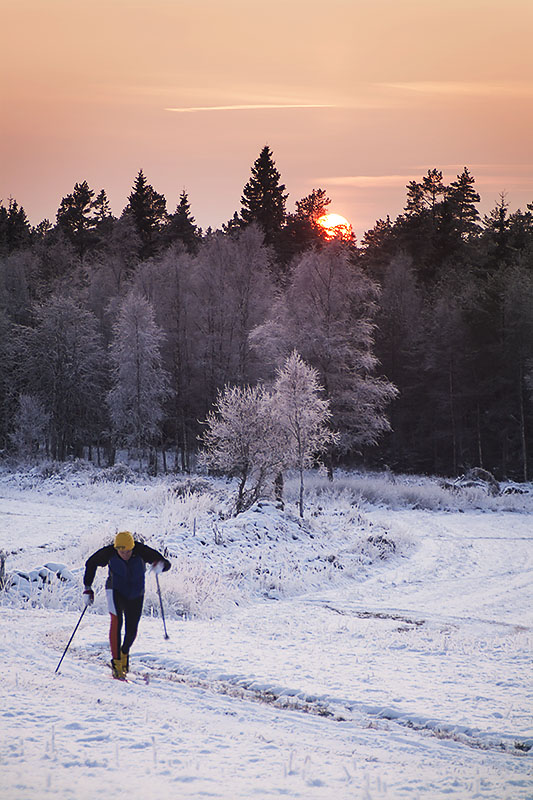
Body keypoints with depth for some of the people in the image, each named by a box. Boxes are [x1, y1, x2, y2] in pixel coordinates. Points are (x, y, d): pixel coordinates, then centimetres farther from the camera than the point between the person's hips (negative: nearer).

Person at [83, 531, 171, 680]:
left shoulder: (141, 551, -24)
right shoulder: (109, 553, -22)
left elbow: (166, 563, -22)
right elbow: (91, 563, -5)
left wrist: (160, 566, -46)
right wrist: (87, 588, -8)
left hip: (135, 595, 1)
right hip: (116, 591, -1)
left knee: (131, 631, 2)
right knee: (116, 620, -25)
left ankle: (124, 652, 36)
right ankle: (116, 661, -20)